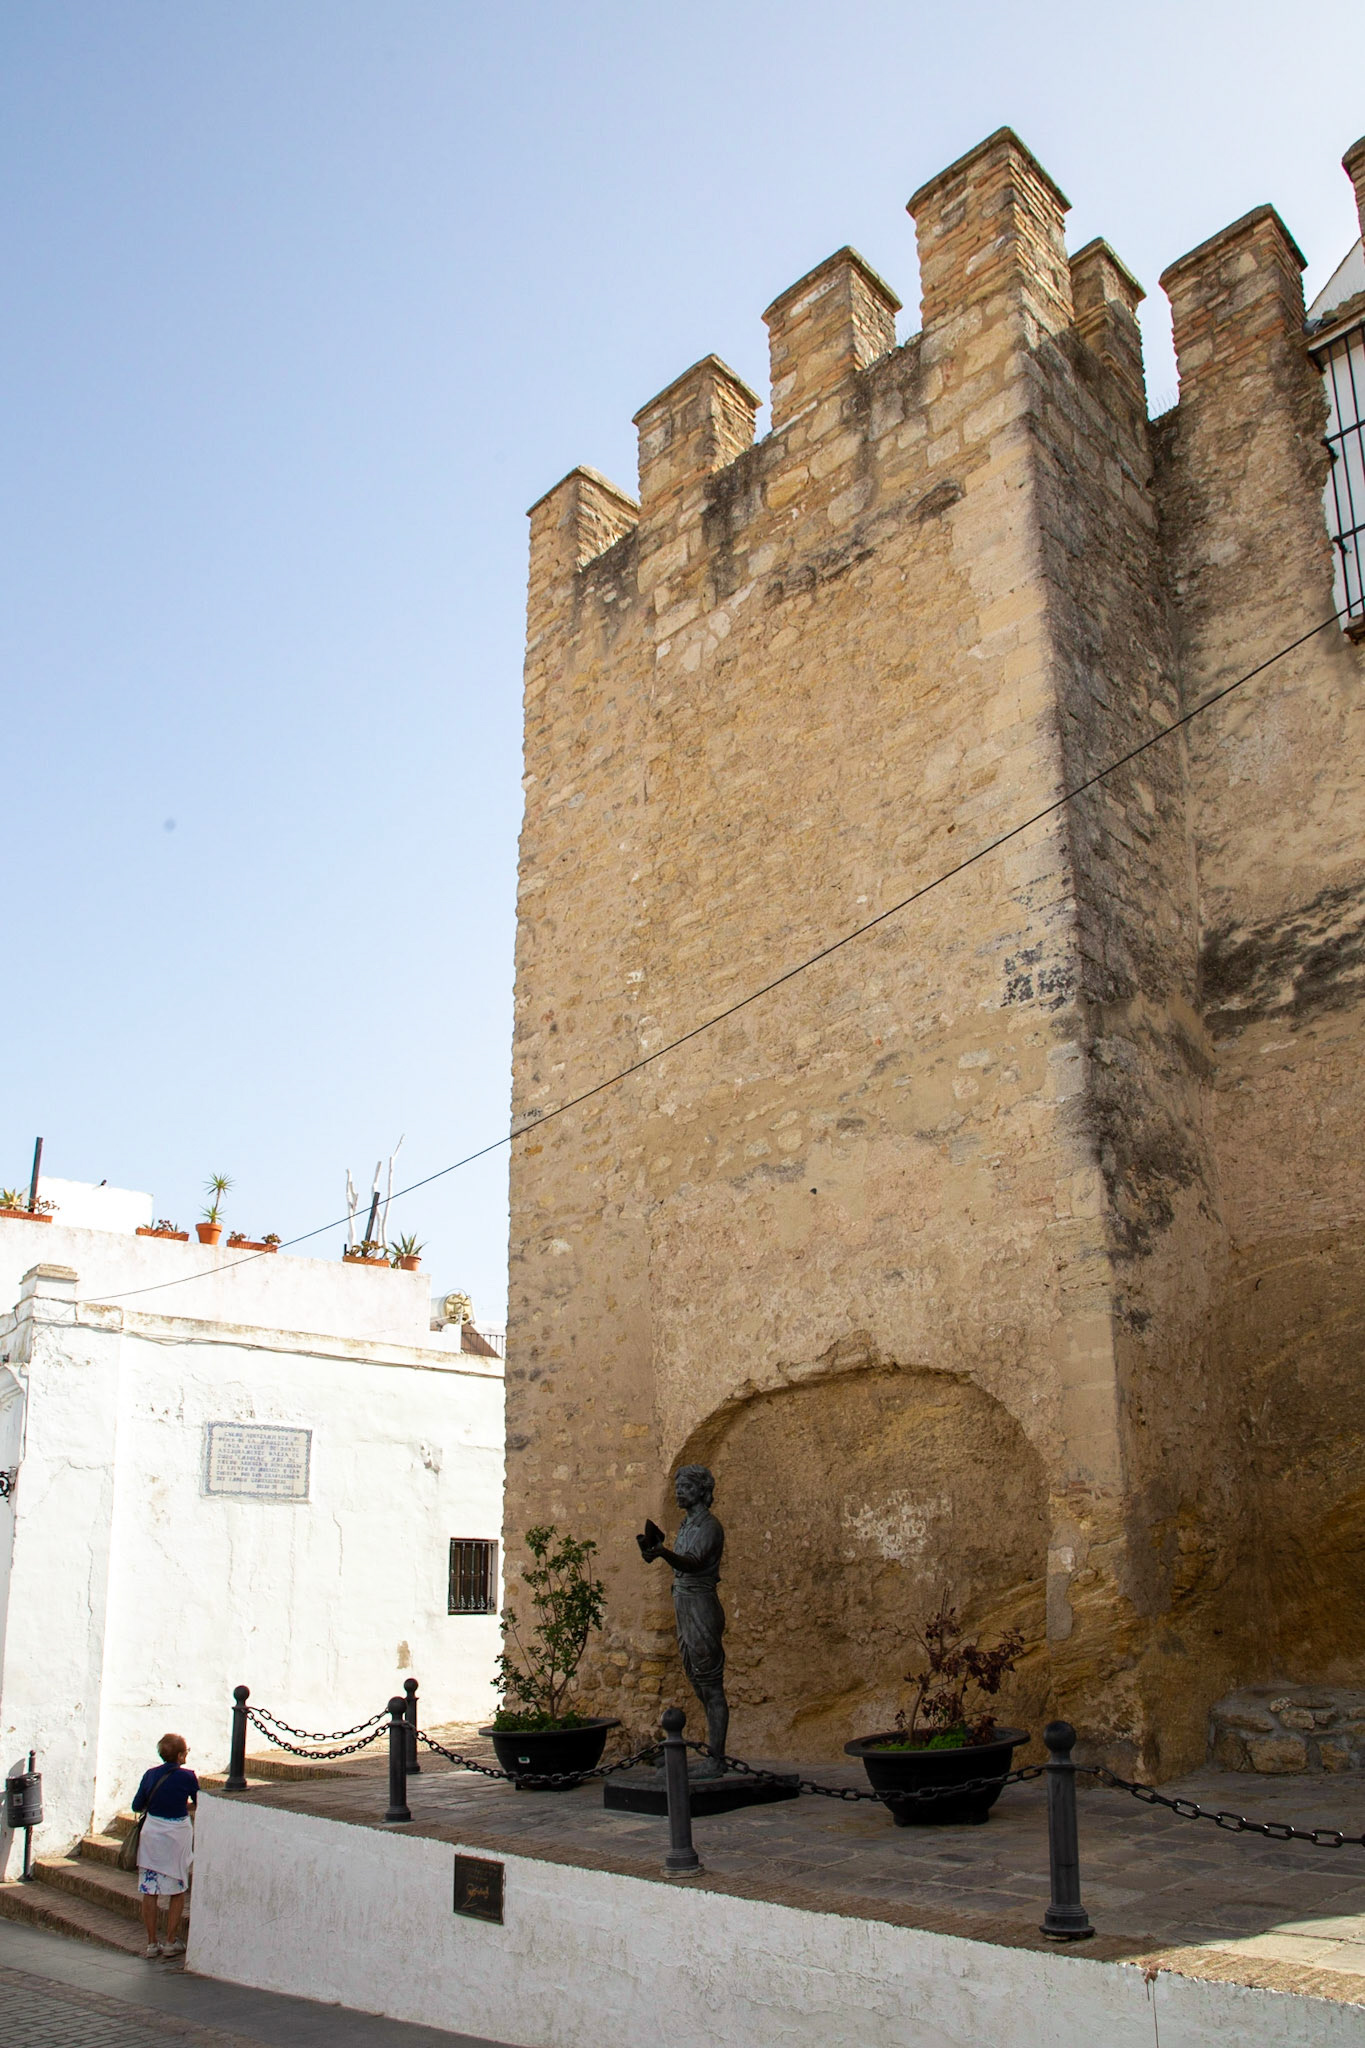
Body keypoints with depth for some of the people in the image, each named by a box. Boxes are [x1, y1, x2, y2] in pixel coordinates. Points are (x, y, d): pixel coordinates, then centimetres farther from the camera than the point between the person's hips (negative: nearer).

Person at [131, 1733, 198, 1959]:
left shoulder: (150, 1775, -3)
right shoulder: (187, 1777, -12)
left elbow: (137, 1806, 5)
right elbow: (199, 1804, 1)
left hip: (151, 1834, 3)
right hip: (177, 1836, -3)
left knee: (149, 1891, 9)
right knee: (177, 1891, 11)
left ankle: (151, 1943, 13)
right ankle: (171, 1941, 14)